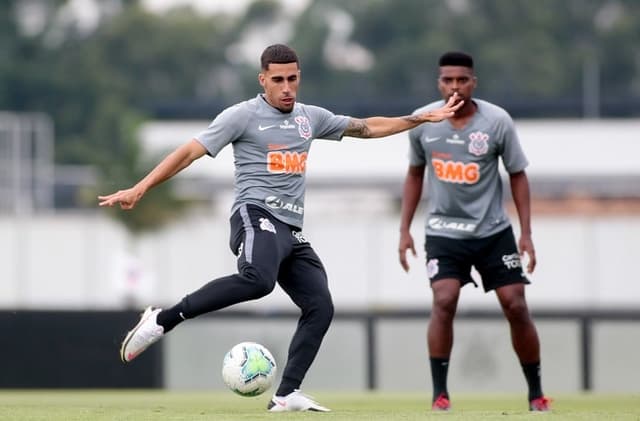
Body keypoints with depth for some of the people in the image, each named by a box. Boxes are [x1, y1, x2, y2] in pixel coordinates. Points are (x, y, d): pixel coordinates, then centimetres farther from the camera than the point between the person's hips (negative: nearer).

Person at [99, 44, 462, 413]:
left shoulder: (310, 117, 18)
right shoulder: (243, 116, 0)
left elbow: (367, 127, 31)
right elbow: (190, 152, -4)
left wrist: (422, 119, 27)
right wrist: (139, 190, -10)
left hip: (293, 231, 8)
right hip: (257, 215, -8)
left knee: (320, 307, -7)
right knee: (258, 279, -37)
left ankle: (287, 395, -5)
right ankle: (162, 321, -31)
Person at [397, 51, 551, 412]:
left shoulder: (498, 121, -11)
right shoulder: (422, 122, -5)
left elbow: (518, 176, -2)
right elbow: (415, 174, 10)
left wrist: (526, 233, -6)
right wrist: (405, 229, 7)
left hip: (493, 231, 0)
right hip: (445, 230, 0)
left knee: (516, 306, -1)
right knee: (444, 301, -19)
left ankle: (536, 393, 14)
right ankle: (440, 393, -12)